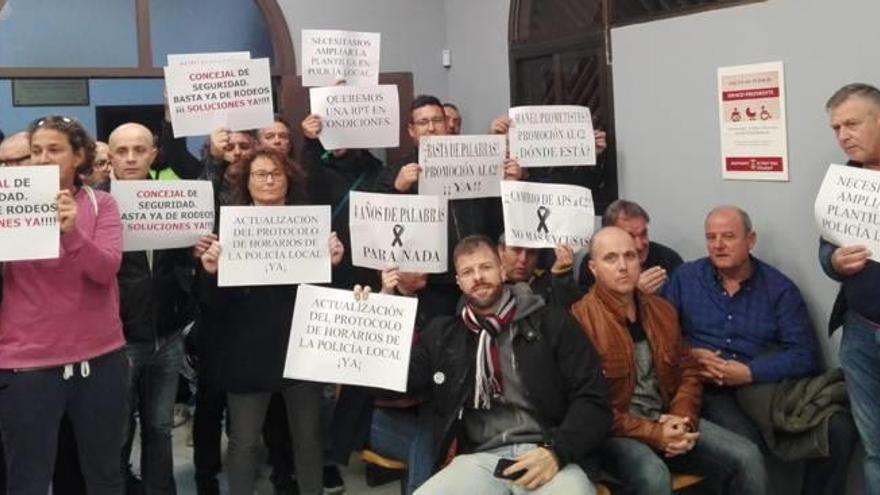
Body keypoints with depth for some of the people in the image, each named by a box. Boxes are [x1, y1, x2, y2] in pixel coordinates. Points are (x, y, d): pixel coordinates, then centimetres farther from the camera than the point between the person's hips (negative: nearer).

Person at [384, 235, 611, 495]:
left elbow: (593, 400, 5)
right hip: (480, 460, 2)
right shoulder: (442, 334, 18)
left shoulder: (552, 322, 9)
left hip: (546, 456, -2)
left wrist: (556, 450, -12)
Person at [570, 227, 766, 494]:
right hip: (614, 432, -6)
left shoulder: (661, 310, 10)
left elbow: (688, 370, 16)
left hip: (667, 421, 7)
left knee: (747, 457, -8)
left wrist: (683, 419, -4)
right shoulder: (580, 319, -13)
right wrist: (653, 434, -19)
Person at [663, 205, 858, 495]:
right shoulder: (685, 278, 10)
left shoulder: (779, 287, 8)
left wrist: (749, 372, -15)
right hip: (708, 388, -2)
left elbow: (805, 354, -2)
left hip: (766, 384, 2)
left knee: (839, 428, -22)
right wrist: (689, 355, -14)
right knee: (743, 447, -34)